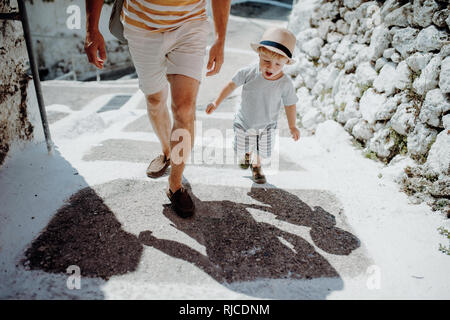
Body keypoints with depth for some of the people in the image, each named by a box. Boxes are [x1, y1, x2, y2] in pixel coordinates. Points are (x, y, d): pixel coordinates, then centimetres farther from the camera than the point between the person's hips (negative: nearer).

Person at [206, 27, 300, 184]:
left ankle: (256, 165, 51)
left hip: (267, 125, 0)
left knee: (263, 150, 15)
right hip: (244, 121, 1)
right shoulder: (249, 72, -26)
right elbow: (232, 85, -11)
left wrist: (292, 126, 2)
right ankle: (247, 154, 60)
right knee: (244, 147, 21)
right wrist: (216, 103, -7)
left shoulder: (285, 83, -25)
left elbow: (290, 105, -9)